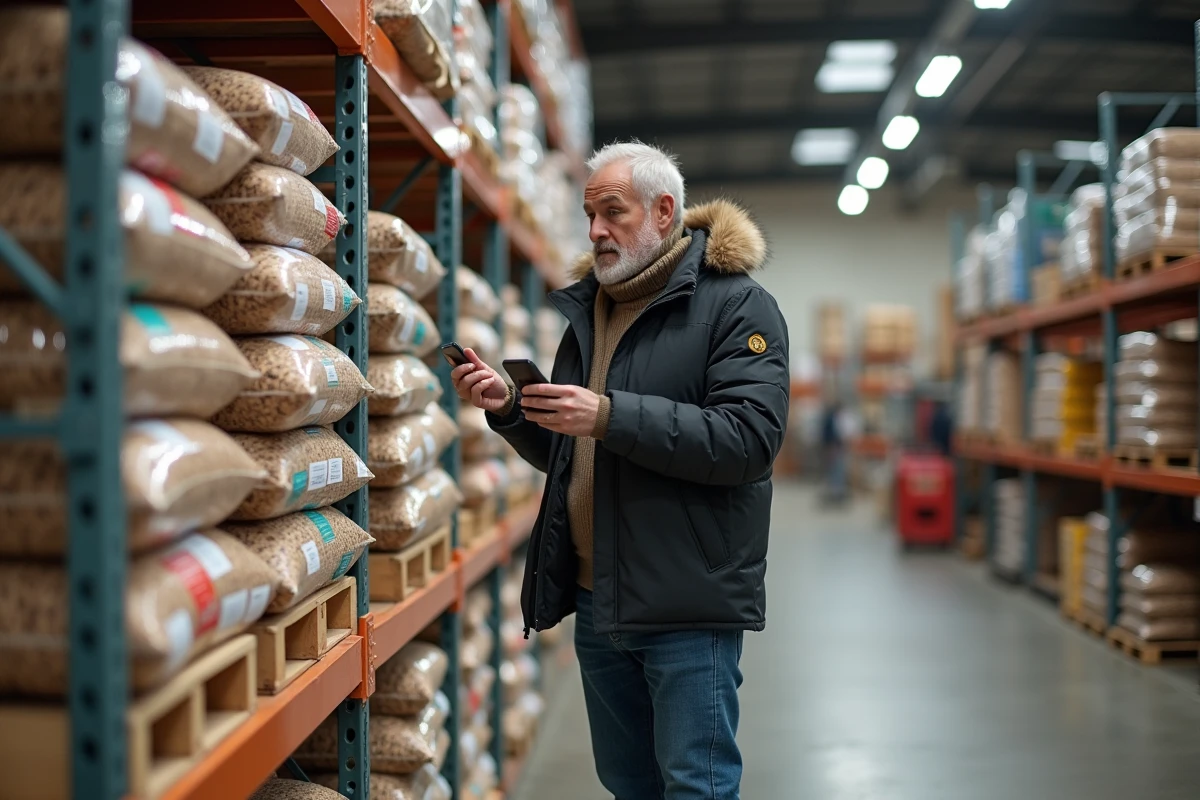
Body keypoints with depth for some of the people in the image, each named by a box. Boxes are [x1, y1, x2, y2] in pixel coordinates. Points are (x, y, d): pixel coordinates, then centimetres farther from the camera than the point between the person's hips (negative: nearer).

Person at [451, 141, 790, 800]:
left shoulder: (736, 304, -7)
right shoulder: (587, 308, 15)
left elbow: (751, 437, -21)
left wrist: (610, 417, -25)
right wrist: (509, 410, -1)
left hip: (687, 604, -7)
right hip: (596, 598, 7)